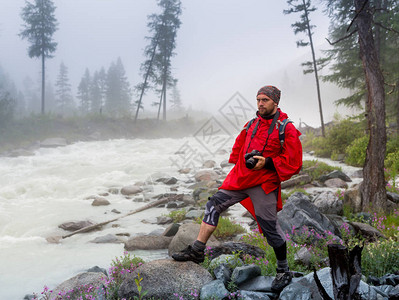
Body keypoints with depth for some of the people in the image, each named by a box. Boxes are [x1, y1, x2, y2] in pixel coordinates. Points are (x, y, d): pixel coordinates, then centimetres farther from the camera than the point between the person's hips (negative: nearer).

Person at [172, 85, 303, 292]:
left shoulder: (287, 129, -8)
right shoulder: (252, 124, 11)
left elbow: (293, 163, -12)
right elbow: (239, 147, 28)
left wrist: (267, 162, -20)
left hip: (264, 184, -6)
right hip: (240, 178, 7)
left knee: (270, 227, -1)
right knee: (214, 205, 2)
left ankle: (284, 272, 18)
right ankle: (197, 251, 10)